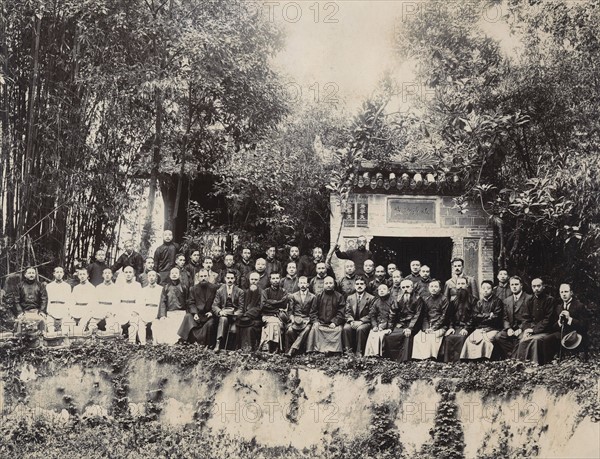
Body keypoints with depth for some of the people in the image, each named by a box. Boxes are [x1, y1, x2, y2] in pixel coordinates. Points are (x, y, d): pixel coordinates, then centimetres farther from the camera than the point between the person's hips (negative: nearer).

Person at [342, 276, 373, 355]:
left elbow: (371, 315, -4)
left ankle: (359, 352, -27)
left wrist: (360, 321, -17)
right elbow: (348, 313, 8)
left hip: (364, 322, -3)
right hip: (352, 321, 3)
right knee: (346, 328, -29)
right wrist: (351, 321, -12)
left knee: (360, 329, -35)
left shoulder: (371, 298, 3)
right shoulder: (349, 298, 15)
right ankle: (348, 350, -24)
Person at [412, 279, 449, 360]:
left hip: (439, 327, -4)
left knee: (433, 336, -33)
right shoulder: (426, 299, 16)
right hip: (427, 326, 4)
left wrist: (433, 328, -12)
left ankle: (431, 357, -32)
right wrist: (426, 328, -6)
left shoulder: (444, 299, 3)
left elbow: (444, 316, -3)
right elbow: (424, 316, 12)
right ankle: (420, 358, -22)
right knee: (417, 337, -21)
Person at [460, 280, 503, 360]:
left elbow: (496, 317, -4)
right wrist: (488, 315, -4)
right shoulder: (478, 302, 18)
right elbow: (474, 316, 5)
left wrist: (482, 316, -2)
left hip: (493, 329, -3)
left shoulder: (497, 301, 6)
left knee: (486, 340, -33)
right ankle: (471, 360, -25)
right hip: (479, 329, 3)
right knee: (470, 340, -24)